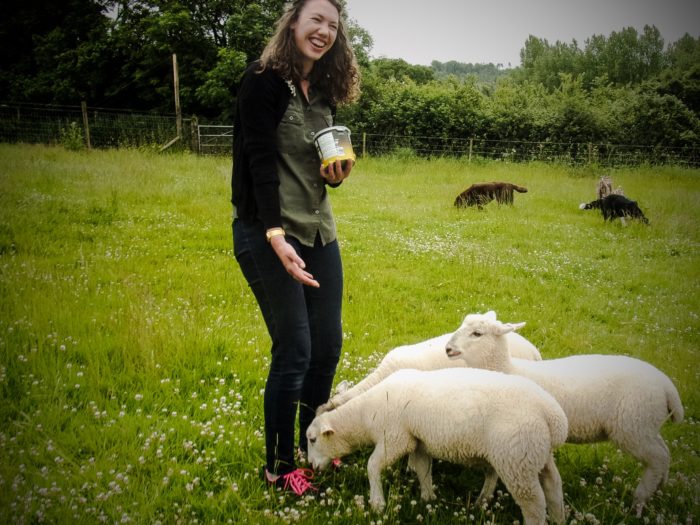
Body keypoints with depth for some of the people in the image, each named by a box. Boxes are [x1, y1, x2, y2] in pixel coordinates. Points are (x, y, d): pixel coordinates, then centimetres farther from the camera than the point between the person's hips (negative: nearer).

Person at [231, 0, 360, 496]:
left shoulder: (324, 92, 11)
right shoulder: (263, 81, -11)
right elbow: (261, 162, -20)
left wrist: (337, 174, -5)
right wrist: (275, 235, -29)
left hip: (319, 232, 7)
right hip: (268, 234, -7)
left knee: (328, 346, 11)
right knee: (294, 351, -4)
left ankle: (312, 445, 32)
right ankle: (280, 465, 15)